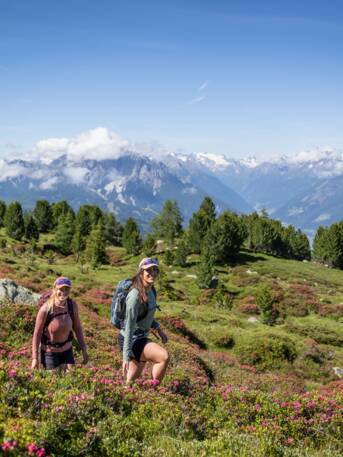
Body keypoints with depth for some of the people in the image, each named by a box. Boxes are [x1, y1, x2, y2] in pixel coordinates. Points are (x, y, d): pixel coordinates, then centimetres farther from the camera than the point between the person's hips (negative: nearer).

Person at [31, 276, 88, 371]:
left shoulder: (72, 305, -11)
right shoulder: (45, 309, -22)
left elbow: (77, 327, 2)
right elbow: (37, 333, -14)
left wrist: (84, 350, 5)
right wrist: (35, 358, -12)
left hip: (67, 350, 3)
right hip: (49, 352, -3)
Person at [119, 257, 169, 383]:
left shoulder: (151, 291, 3)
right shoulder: (135, 295, -24)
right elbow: (129, 327, -25)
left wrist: (158, 329, 14)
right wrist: (126, 356, -25)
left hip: (141, 338, 9)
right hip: (131, 340, -9)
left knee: (134, 379, 15)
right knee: (164, 356, -26)